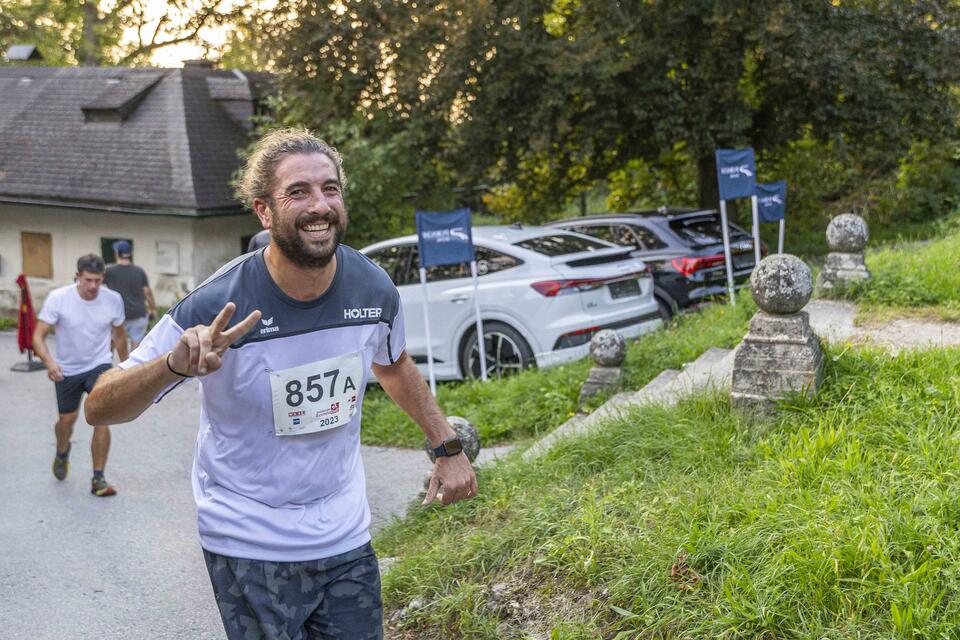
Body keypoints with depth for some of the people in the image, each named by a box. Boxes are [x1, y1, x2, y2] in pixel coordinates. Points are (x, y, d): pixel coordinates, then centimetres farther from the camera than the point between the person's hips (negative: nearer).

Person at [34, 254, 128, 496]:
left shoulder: (113, 300, -13)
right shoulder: (58, 298, -19)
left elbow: (119, 335, 5)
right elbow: (38, 336, -18)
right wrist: (49, 362, -36)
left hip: (100, 365, 0)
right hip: (67, 370, 0)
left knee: (101, 420, -15)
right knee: (67, 419, 16)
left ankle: (98, 479, -3)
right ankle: (62, 452, 51)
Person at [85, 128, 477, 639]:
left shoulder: (373, 289, -8)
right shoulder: (218, 306, -22)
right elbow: (98, 408, -18)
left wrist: (449, 448, 11)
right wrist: (175, 364, -38)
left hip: (347, 537, 4)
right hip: (249, 545, -4)